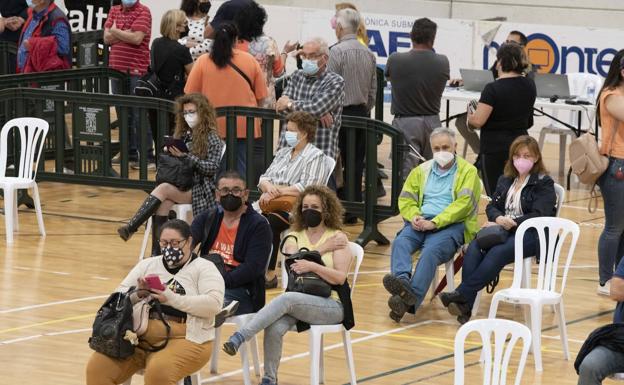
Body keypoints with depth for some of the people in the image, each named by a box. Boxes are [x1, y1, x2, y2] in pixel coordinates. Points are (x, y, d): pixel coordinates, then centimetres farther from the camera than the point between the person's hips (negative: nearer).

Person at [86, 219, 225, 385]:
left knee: (158, 371, -36)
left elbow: (213, 304, -11)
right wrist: (138, 295, -9)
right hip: (138, 336, 5)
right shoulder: (148, 264, 18)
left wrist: (172, 298, -17)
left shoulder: (204, 268, 4)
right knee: (97, 368, -18)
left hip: (183, 339, -5)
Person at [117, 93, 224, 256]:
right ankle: (157, 253, -30)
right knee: (164, 204, -28)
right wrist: (171, 153, -5)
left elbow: (212, 168, -10)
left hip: (200, 191, -5)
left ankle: (130, 228, -29)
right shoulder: (183, 136, 15)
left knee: (163, 189, -29)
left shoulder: (211, 138, -2)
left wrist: (185, 156, -17)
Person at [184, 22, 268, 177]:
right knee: (241, 170, 3)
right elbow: (260, 96, 5)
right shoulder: (250, 61, 1)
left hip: (213, 126, 0)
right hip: (244, 126, 0)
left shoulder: (202, 62, -3)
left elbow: (190, 95, 1)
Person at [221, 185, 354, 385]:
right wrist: (321, 250, -7)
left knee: (287, 299, -34)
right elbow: (294, 263, -5)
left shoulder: (338, 237, 4)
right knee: (275, 328, -31)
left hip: (331, 305, -3)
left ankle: (239, 338, -41)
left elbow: (340, 277, -7)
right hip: (298, 301, 3)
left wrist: (313, 266, -20)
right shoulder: (294, 237, 16)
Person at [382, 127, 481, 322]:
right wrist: (414, 217, -5)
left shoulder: (468, 171, 8)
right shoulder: (421, 170, 26)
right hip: (420, 223, 4)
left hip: (451, 224, -4)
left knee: (431, 250, -34)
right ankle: (402, 280, -53)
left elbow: (463, 204, -5)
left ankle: (412, 296, -49)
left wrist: (434, 223, -15)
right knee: (400, 242, -29)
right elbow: (405, 198, 18)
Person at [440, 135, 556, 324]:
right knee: (473, 248, -28)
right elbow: (492, 207, 15)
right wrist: (498, 218, -9)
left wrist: (511, 223, -17)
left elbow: (539, 216, -9)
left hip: (530, 234, -5)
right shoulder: (505, 180, 23)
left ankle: (462, 294, -40)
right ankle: (465, 306, -41)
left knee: (497, 252, -35)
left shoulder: (544, 183, 3)